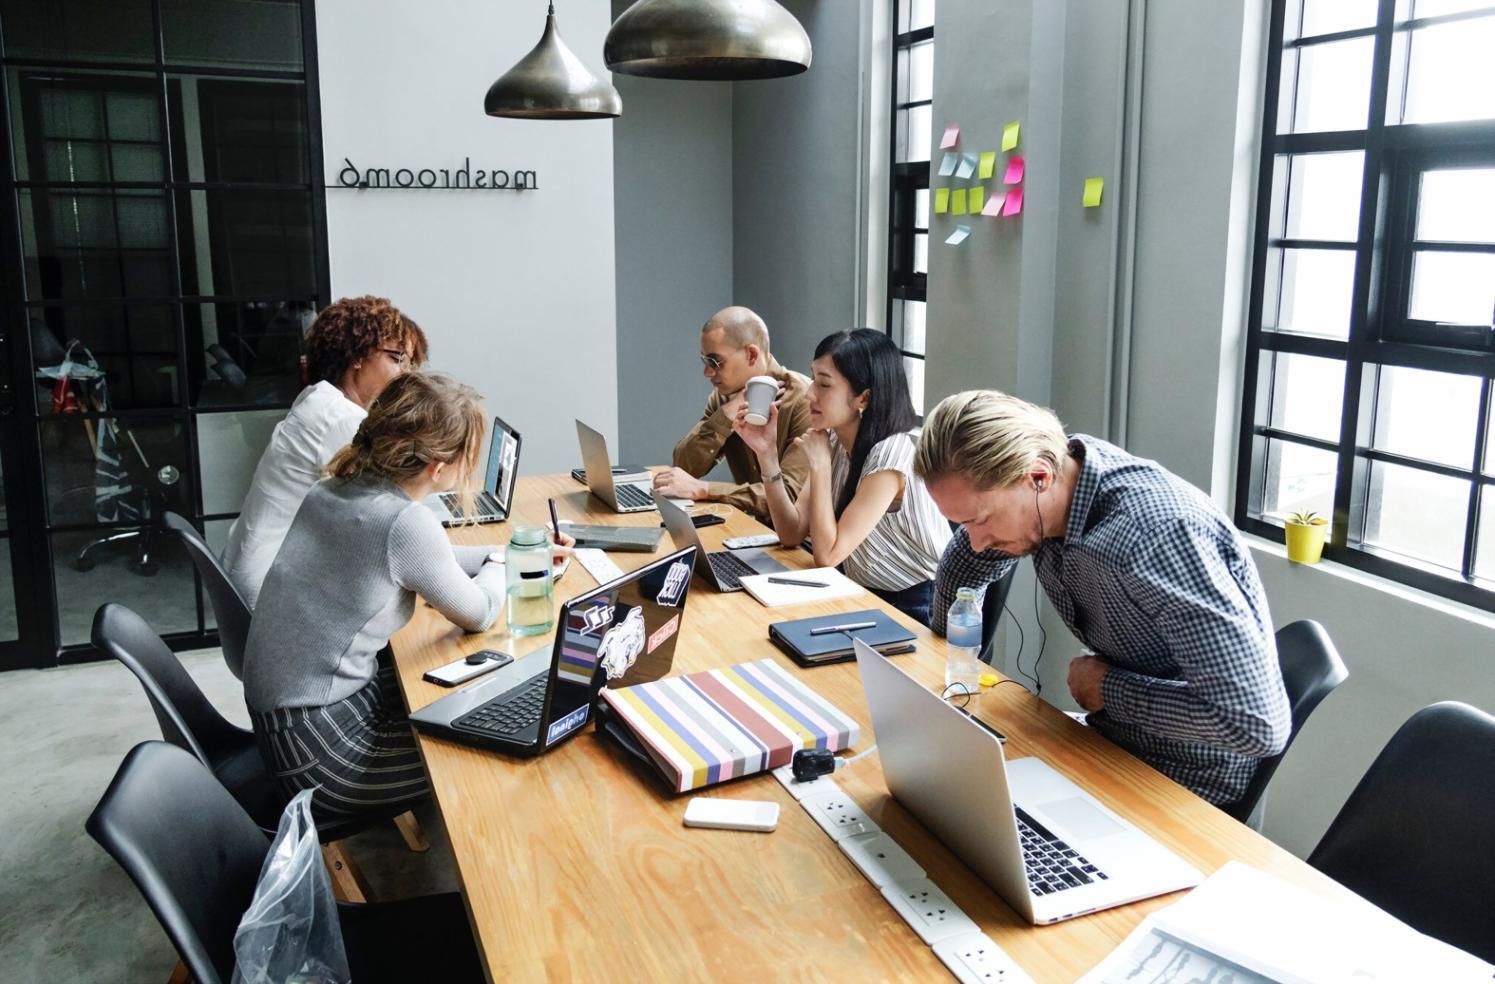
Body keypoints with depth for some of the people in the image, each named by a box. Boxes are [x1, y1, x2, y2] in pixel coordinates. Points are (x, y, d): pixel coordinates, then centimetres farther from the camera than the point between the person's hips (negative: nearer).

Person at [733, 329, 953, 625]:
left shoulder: (893, 453, -23)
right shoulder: (833, 442, -1)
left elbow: (827, 554, -22)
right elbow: (792, 534, -4)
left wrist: (819, 464, -19)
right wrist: (767, 452, -11)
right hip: (865, 598, 7)